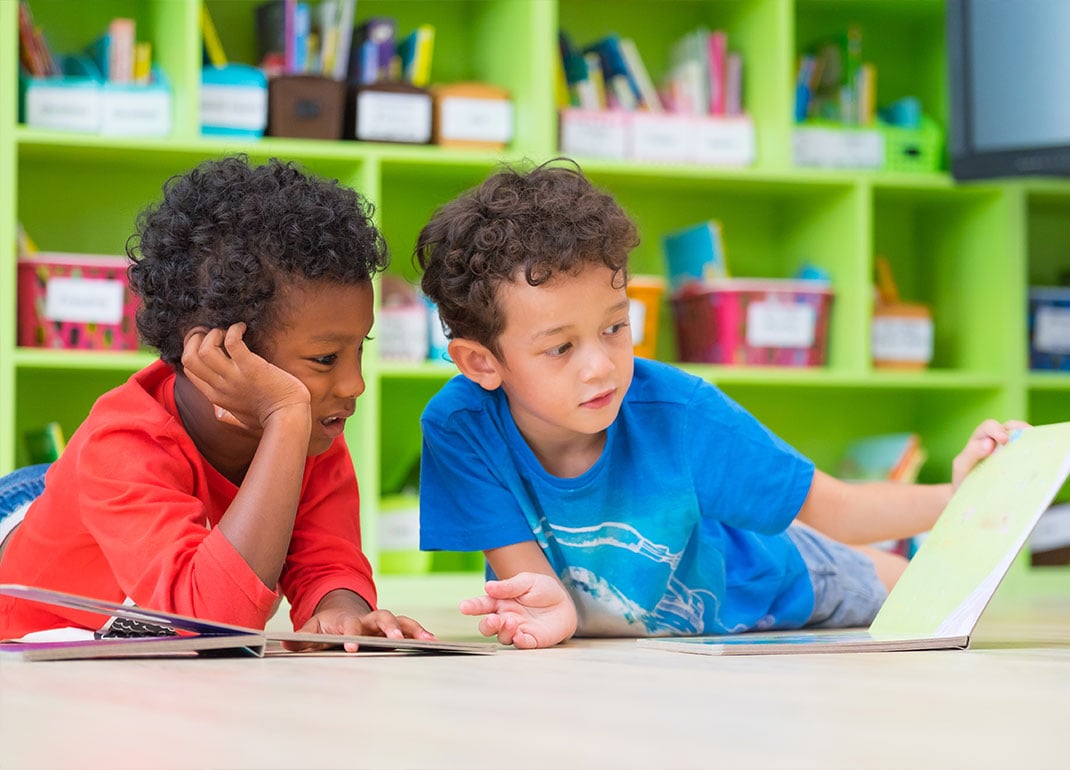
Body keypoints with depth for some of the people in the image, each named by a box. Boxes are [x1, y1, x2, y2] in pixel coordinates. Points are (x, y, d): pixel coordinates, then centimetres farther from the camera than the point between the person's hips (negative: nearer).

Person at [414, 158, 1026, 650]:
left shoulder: (679, 412, -36)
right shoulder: (461, 427, -35)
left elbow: (830, 510, -26)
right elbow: (528, 575, -34)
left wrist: (953, 496, -43)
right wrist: (555, 608, -58)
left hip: (755, 595, -1)